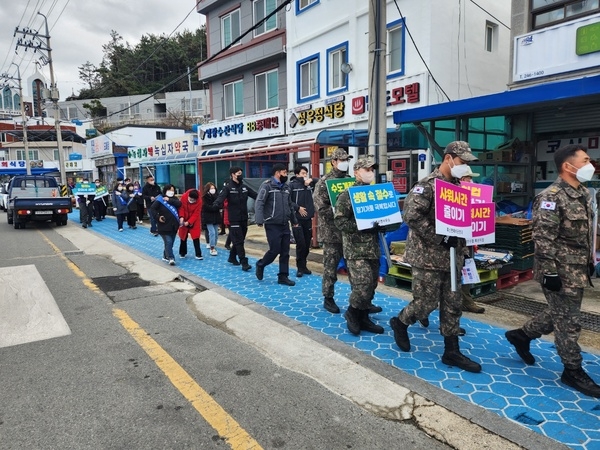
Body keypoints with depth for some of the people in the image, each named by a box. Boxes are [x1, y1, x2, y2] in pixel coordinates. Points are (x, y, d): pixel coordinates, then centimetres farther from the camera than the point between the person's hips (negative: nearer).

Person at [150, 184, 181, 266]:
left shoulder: (174, 199, 10)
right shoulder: (160, 200, -5)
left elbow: (179, 204, -10)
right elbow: (152, 208, -9)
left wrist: (169, 200, -17)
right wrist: (158, 217, -19)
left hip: (174, 225, 6)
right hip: (164, 225, -6)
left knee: (170, 242, 13)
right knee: (168, 242, -12)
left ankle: (165, 256, 28)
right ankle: (171, 258, -11)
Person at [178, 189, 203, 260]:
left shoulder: (199, 201, -23)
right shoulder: (184, 197, -19)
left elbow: (196, 214, -19)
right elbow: (181, 207, -10)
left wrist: (189, 222, -27)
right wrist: (181, 217, -24)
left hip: (194, 221, -2)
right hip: (184, 220, 2)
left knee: (196, 237, -4)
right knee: (183, 236, 11)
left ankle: (198, 254, 0)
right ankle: (182, 253, 24)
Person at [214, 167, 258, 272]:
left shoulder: (245, 187, 10)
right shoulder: (228, 187, -8)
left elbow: (256, 195, 6)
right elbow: (221, 197, -24)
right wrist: (217, 204, -45)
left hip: (244, 219, 6)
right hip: (234, 219, -6)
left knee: (239, 240, 15)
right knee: (238, 241, -6)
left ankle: (232, 257, 33)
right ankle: (244, 263, -5)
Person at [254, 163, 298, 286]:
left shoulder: (286, 187, 14)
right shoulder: (267, 185, -7)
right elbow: (259, 203, -14)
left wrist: (294, 220, 24)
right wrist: (260, 220, -24)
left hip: (285, 225, 7)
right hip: (272, 225, -7)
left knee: (285, 252, 7)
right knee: (275, 250, -4)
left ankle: (283, 277, 16)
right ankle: (260, 265, 23)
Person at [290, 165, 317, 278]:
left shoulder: (310, 184, 9)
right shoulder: (292, 185, -4)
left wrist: (312, 180, -3)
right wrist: (298, 208, -14)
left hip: (308, 218, 5)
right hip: (297, 218, -5)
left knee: (307, 244, 9)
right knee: (301, 244, -7)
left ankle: (303, 266, 22)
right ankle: (300, 267, 6)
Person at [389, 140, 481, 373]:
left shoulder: (459, 186, 12)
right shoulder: (426, 185, -14)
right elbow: (412, 216, -24)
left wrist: (462, 245, 7)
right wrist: (440, 239, -22)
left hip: (452, 255, 8)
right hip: (428, 256, -8)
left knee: (452, 305, 10)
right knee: (426, 302, 0)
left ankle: (452, 351, 20)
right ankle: (400, 323, 28)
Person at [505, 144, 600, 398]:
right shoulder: (551, 197, -19)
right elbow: (543, 239, -22)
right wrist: (550, 272, -22)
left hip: (577, 271, 9)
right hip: (560, 272, -9)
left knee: (561, 315, 20)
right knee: (568, 321, 3)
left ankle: (521, 335, 35)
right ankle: (573, 371, 19)